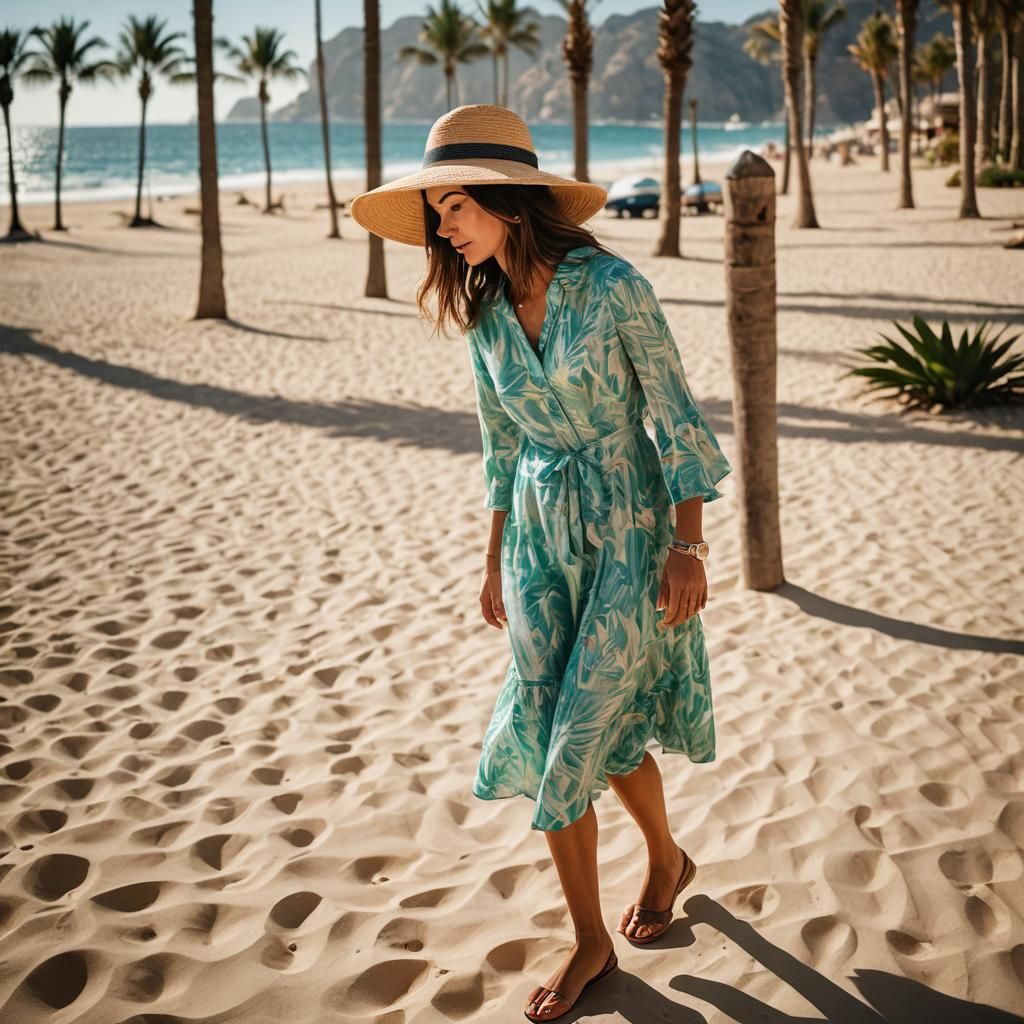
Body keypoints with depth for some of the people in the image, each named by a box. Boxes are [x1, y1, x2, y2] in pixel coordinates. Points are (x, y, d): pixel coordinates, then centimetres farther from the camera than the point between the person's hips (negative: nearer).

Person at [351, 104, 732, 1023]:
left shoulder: (611, 285, -14)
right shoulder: (483, 309, 3)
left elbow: (676, 419, -11)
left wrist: (688, 549, -14)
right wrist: (496, 558, 16)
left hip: (628, 528, -5)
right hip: (539, 532, 5)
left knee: (581, 731, -1)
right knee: (565, 727, 7)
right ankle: (668, 859, 32)